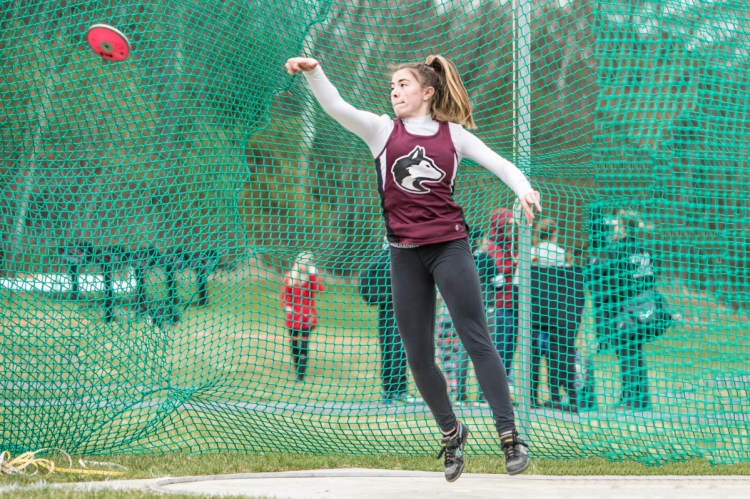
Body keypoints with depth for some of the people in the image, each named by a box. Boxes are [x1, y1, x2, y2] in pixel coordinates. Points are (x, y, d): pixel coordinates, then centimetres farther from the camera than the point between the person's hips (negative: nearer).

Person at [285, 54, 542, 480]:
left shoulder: (454, 135, 7)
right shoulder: (383, 131, 8)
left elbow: (500, 164, 3)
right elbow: (336, 107, -4)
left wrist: (524, 188, -18)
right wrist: (313, 72, -20)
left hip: (450, 247, -2)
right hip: (405, 253, 2)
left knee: (477, 341, -11)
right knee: (418, 357, 4)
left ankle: (510, 435, -12)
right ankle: (452, 433, 24)